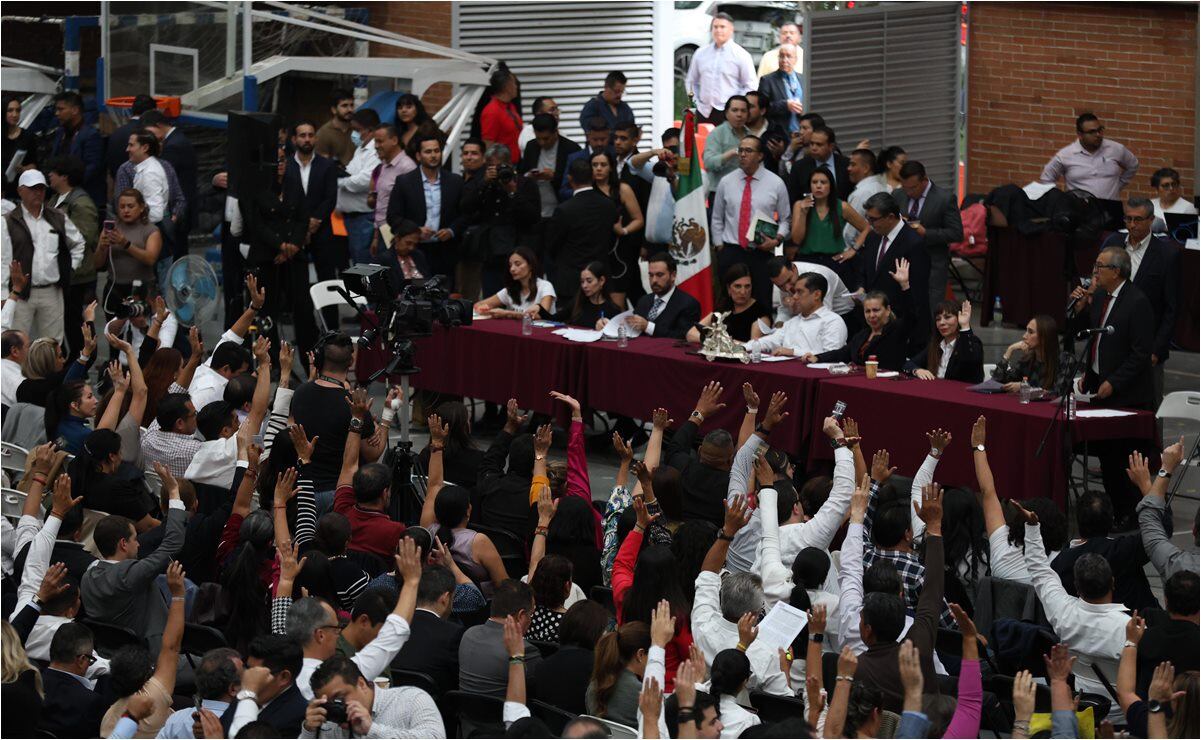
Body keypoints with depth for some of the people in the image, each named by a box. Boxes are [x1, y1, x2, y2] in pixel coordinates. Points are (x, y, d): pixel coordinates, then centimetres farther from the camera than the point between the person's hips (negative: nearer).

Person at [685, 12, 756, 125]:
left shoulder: (741, 55, 1)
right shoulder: (700, 53, 14)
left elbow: (750, 86, 1)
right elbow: (691, 81, 23)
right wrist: (696, 100, 10)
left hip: (728, 114, -4)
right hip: (704, 112, 4)